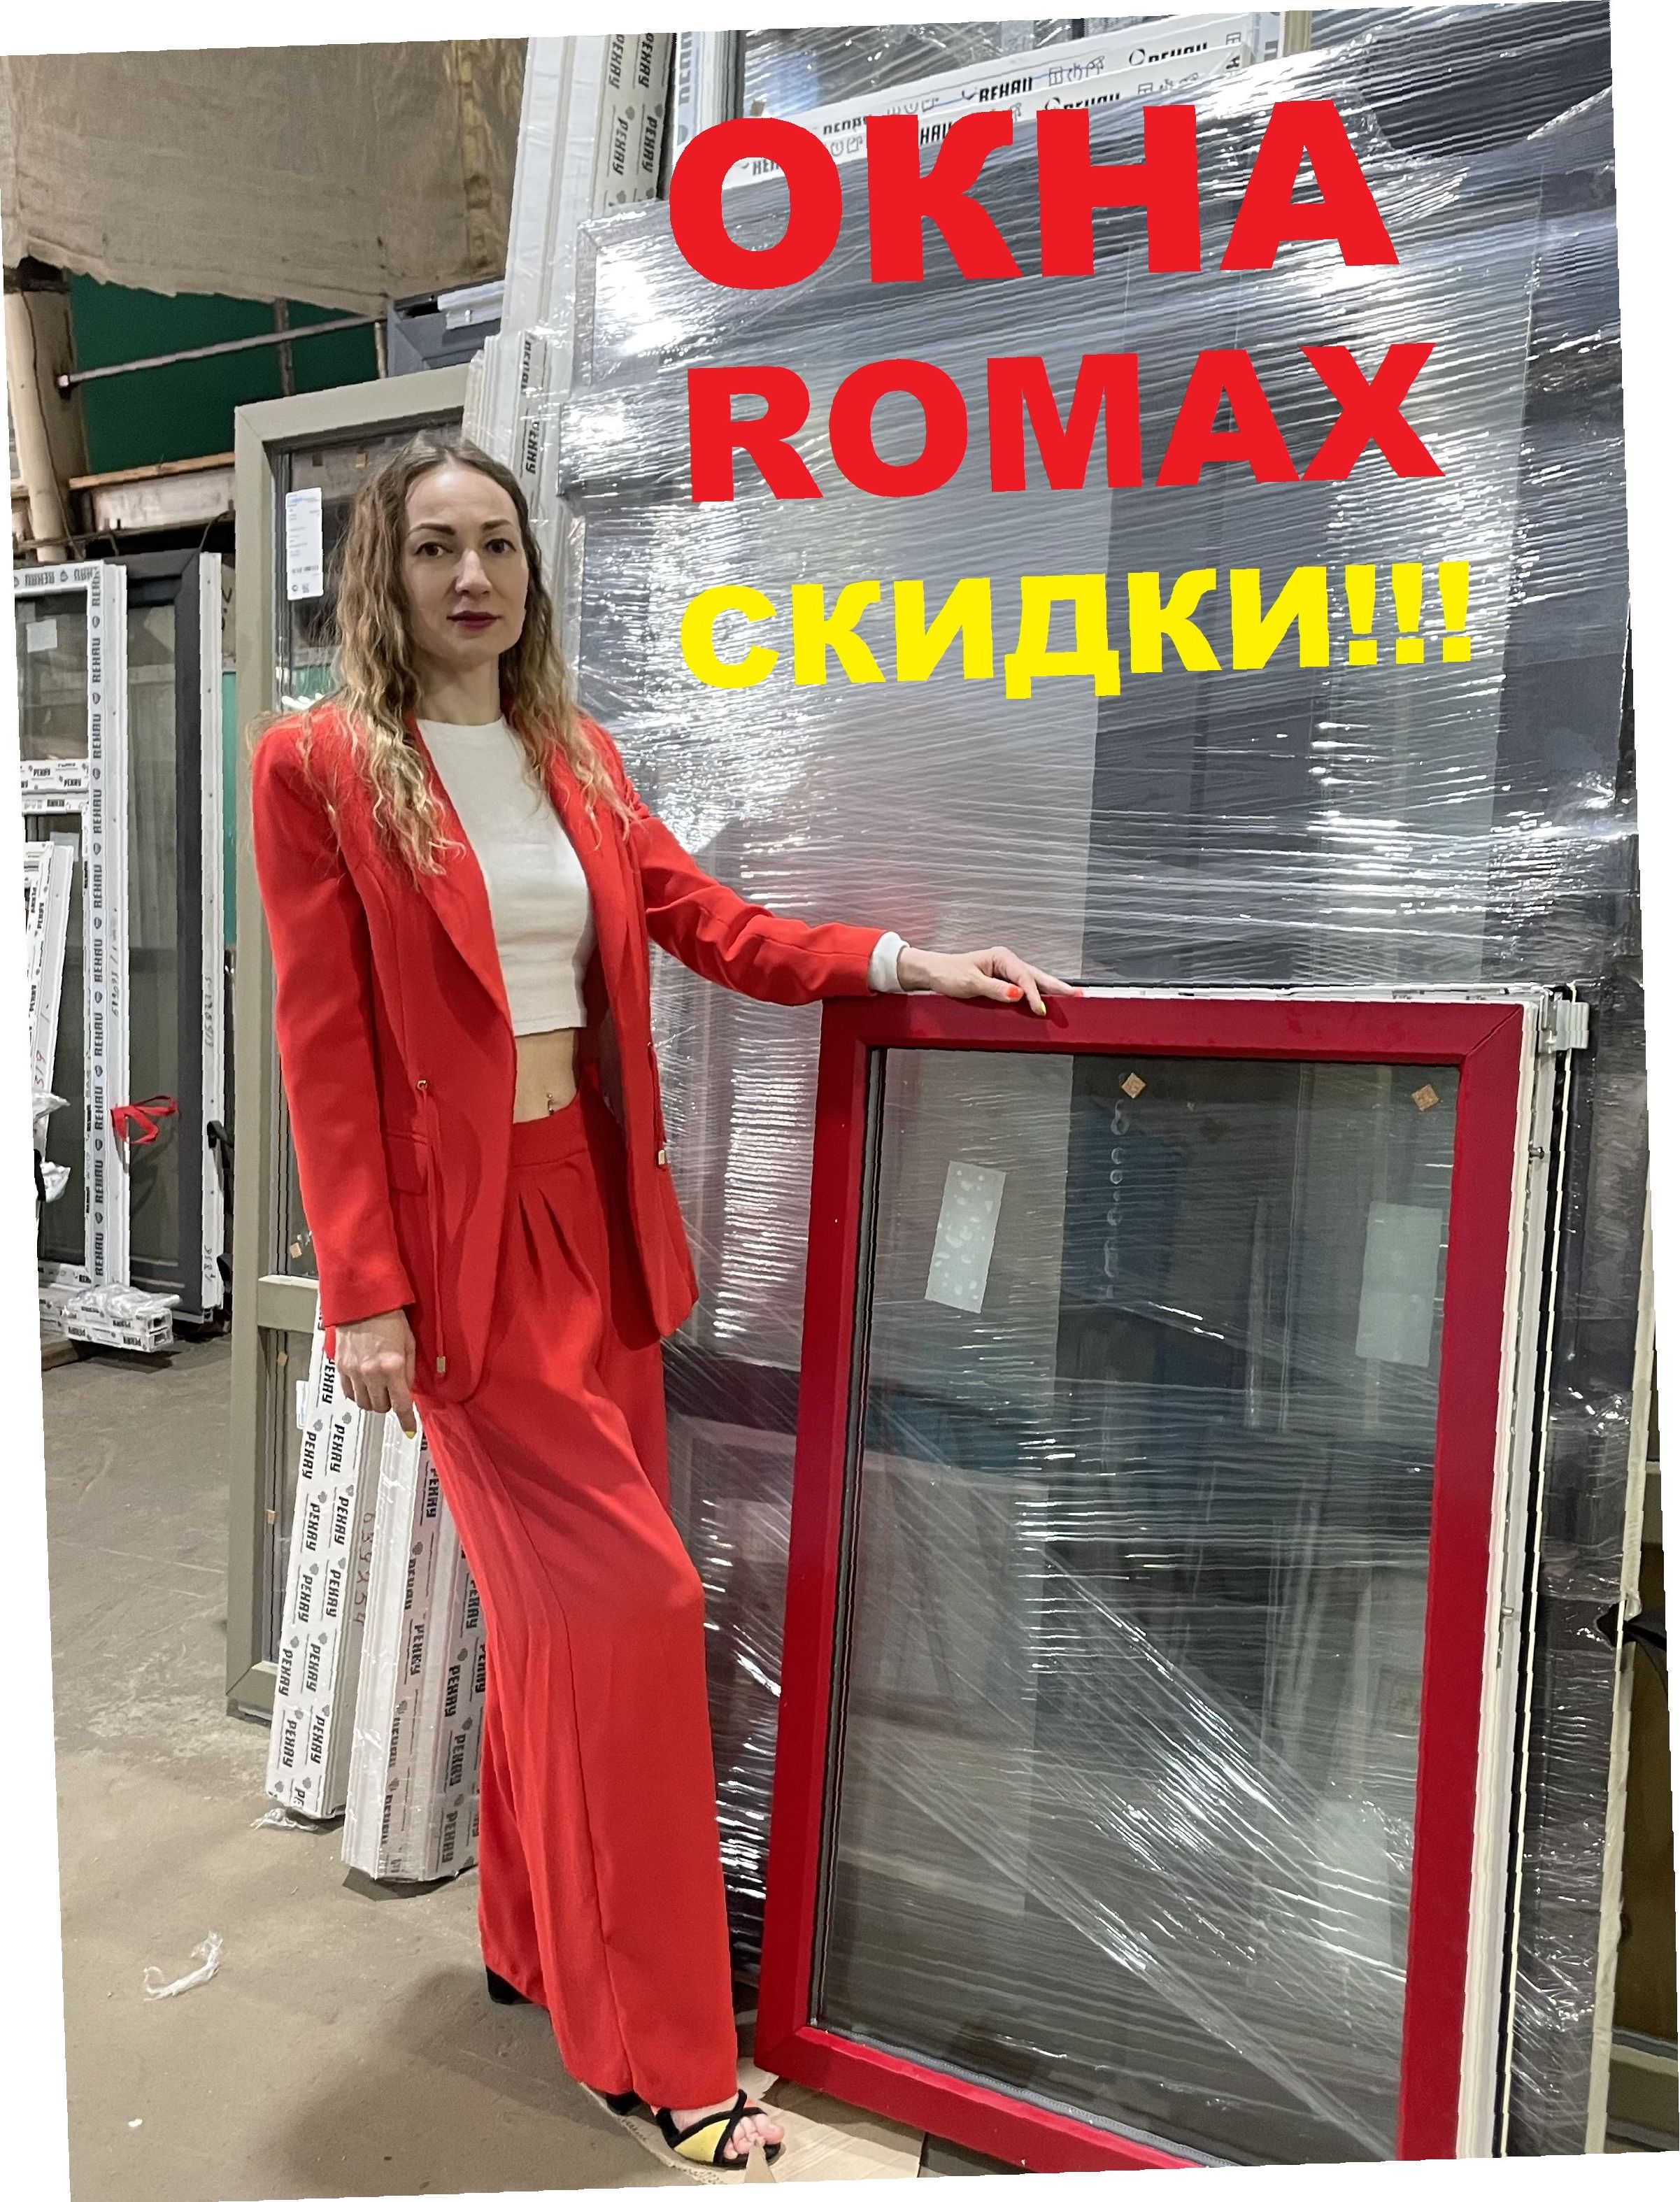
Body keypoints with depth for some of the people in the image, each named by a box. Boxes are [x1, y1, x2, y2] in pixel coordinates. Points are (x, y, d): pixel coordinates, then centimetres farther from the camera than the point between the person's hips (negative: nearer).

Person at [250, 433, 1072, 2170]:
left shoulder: (575, 757, 12)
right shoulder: (318, 764, -4)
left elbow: (706, 922, 9)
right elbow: (323, 1044, -9)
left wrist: (903, 962, -4)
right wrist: (363, 1295, -12)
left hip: (593, 1211, 6)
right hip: (457, 1230, -6)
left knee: (565, 1604, 14)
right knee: (630, 1597, -5)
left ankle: (534, 1941, 37)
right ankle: (653, 2048, 14)